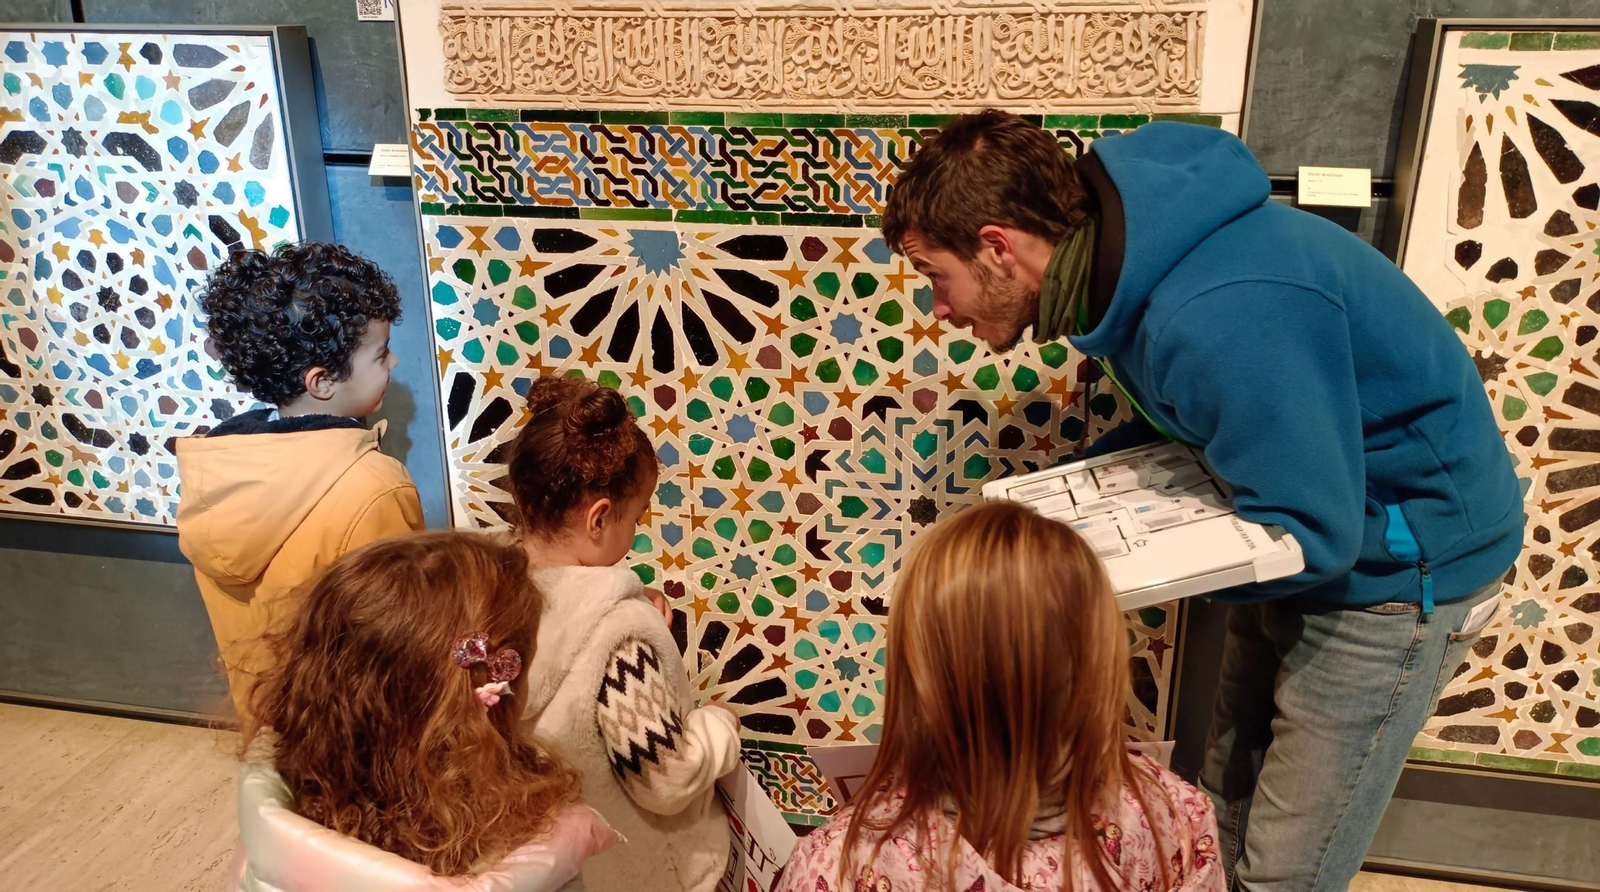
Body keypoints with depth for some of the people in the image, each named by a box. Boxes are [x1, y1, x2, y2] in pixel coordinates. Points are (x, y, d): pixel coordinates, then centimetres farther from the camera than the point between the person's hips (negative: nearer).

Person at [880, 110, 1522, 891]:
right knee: (1229, 806, 19)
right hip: (1309, 513, 8)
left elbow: (1312, 533, -29)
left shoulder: (1219, 315, -36)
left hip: (1392, 557, -8)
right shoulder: (1126, 251, -7)